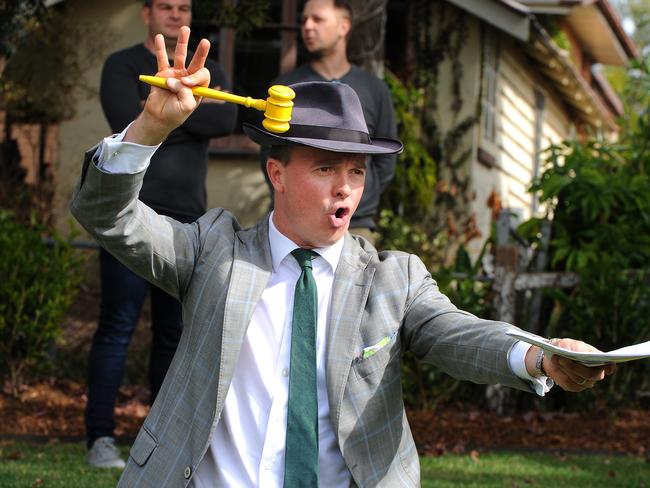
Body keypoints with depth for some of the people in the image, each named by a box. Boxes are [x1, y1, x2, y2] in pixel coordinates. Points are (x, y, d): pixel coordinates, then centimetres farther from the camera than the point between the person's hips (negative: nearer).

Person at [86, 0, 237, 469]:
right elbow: (131, 126, -15)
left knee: (176, 329, 6)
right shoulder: (122, 66, 3)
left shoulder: (208, 72, 14)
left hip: (186, 218, 4)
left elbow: (226, 121, -7)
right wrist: (194, 115, -7)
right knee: (118, 325, -8)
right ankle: (101, 437, -7)